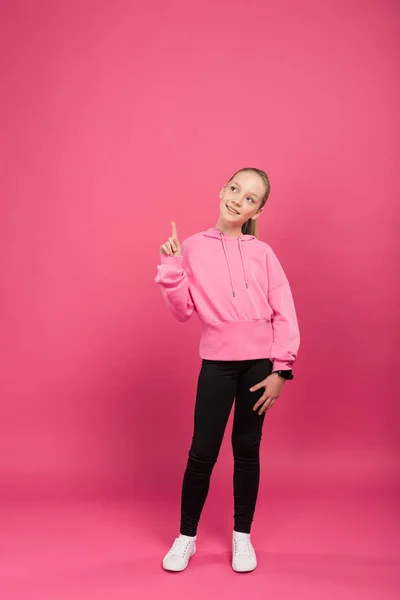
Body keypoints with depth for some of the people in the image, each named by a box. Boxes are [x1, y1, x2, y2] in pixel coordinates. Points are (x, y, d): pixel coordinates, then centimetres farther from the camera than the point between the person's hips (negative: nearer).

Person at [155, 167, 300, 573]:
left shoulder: (263, 253, 1)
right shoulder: (193, 247, 1)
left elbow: (285, 314, -1)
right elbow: (183, 312, -2)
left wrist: (280, 370, -5)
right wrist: (170, 268, -13)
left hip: (259, 363, 1)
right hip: (217, 363, 0)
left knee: (247, 449, 11)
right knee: (202, 452, 3)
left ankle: (242, 535, 29)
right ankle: (186, 537, 23)